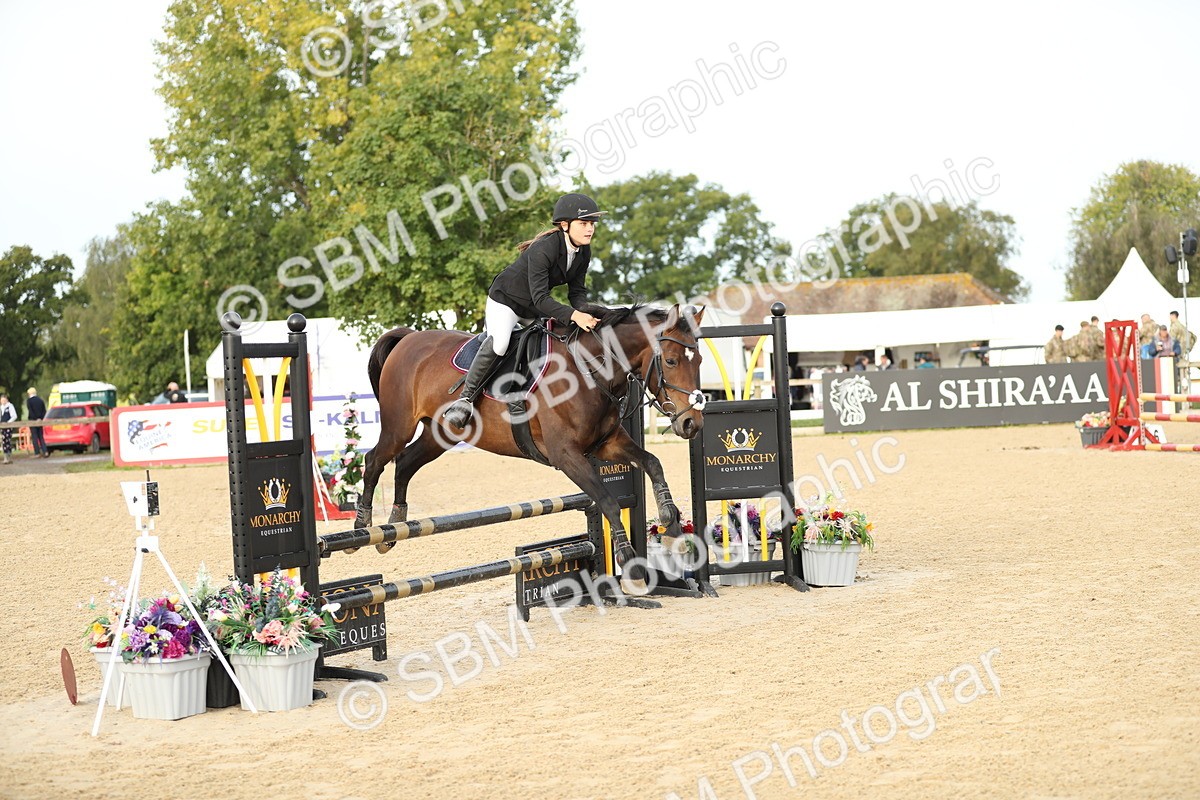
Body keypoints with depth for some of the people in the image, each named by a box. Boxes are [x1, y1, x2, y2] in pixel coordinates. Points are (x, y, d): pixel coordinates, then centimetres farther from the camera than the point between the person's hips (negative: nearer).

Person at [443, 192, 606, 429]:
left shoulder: (583, 252, -8)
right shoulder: (543, 249, -32)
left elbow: (577, 291, -3)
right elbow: (540, 298, -36)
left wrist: (585, 312, -25)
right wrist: (573, 315, -48)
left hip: (535, 310, 8)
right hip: (505, 300, -8)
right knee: (498, 343, -31)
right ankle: (466, 396, -21)